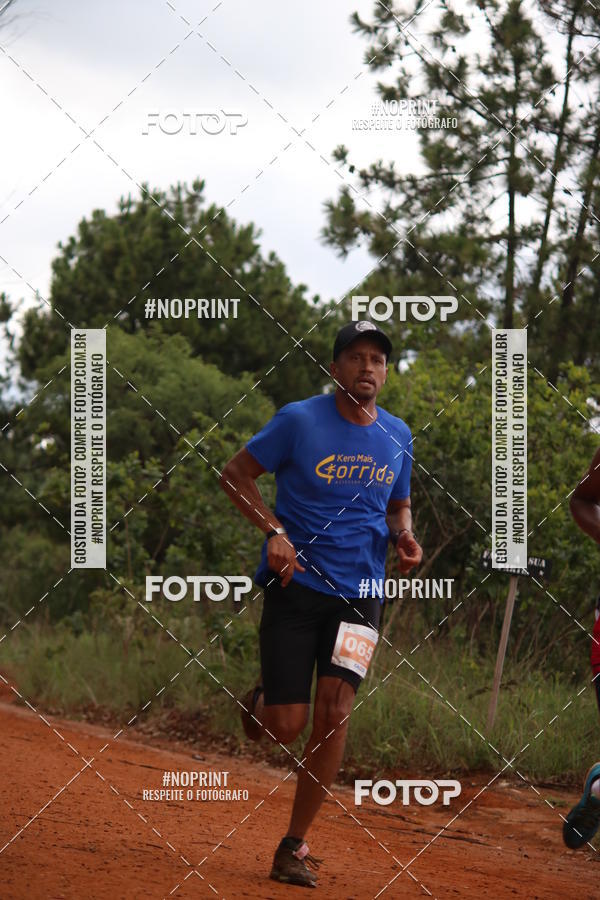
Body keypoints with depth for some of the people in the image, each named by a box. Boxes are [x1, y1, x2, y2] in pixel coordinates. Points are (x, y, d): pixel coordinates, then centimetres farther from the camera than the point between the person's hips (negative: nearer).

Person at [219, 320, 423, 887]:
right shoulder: (300, 421, -7)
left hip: (360, 592, 3)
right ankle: (260, 701, 33)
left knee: (334, 714, -10)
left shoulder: (397, 436, 8)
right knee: (286, 728, -7)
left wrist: (404, 538, 0)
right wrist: (275, 531, -14)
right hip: (295, 586, -3)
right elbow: (235, 473, -1)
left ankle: (295, 845, 1)